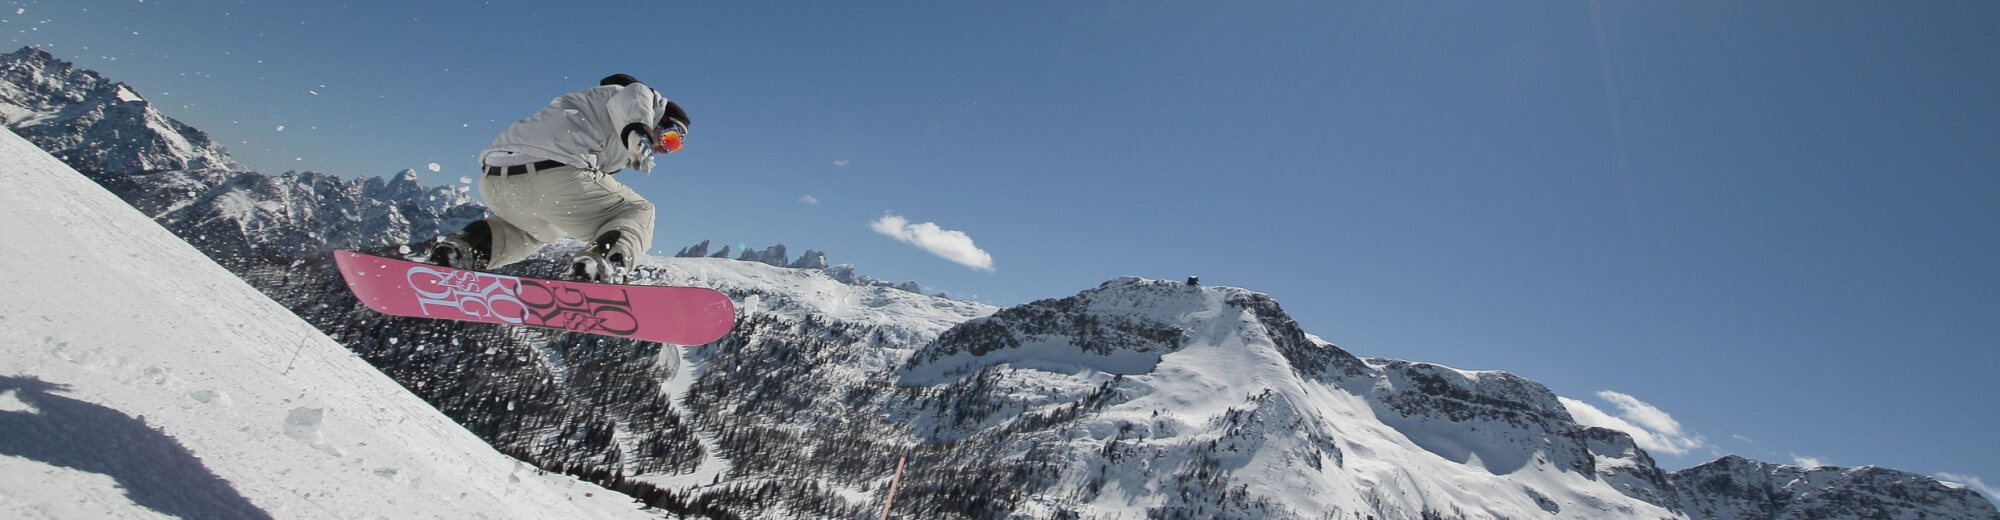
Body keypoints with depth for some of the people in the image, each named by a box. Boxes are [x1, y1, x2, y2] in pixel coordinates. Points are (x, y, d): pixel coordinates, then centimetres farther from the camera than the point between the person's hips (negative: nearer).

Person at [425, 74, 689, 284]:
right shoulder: (648, 100, 11)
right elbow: (632, 96, -11)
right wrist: (637, 131, -26)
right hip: (554, 175, -9)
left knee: (534, 227, 37)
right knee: (638, 214, 7)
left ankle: (463, 245, 11)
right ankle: (600, 261, -23)